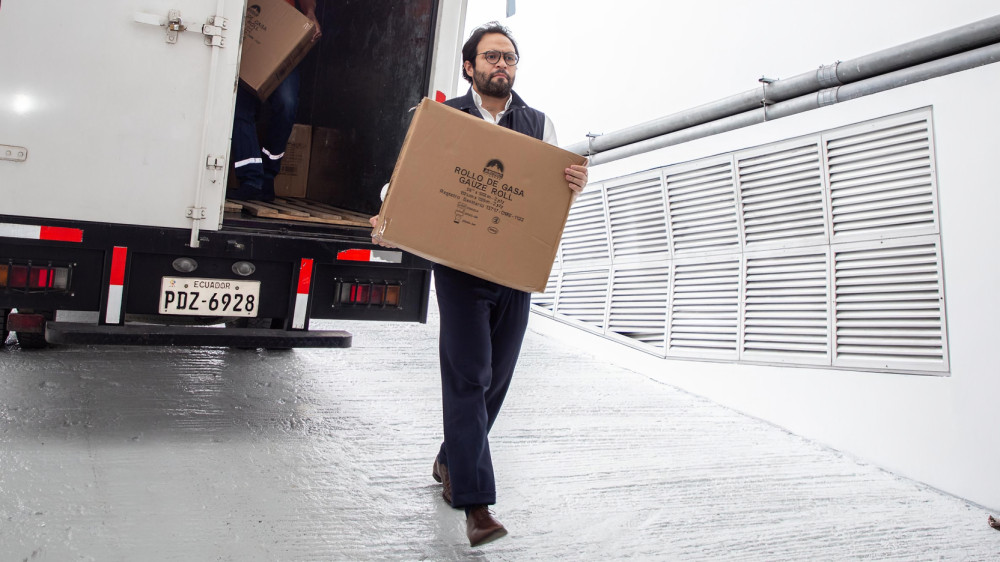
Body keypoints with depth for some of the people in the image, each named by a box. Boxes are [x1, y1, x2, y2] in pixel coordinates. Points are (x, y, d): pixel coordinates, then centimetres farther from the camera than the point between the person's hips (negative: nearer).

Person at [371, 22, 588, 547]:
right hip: (460, 266, -3)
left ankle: (449, 462, 32)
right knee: (468, 376, -7)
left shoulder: (539, 124, 12)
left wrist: (575, 185, -14)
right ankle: (476, 502, -3)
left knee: (496, 377, 10)